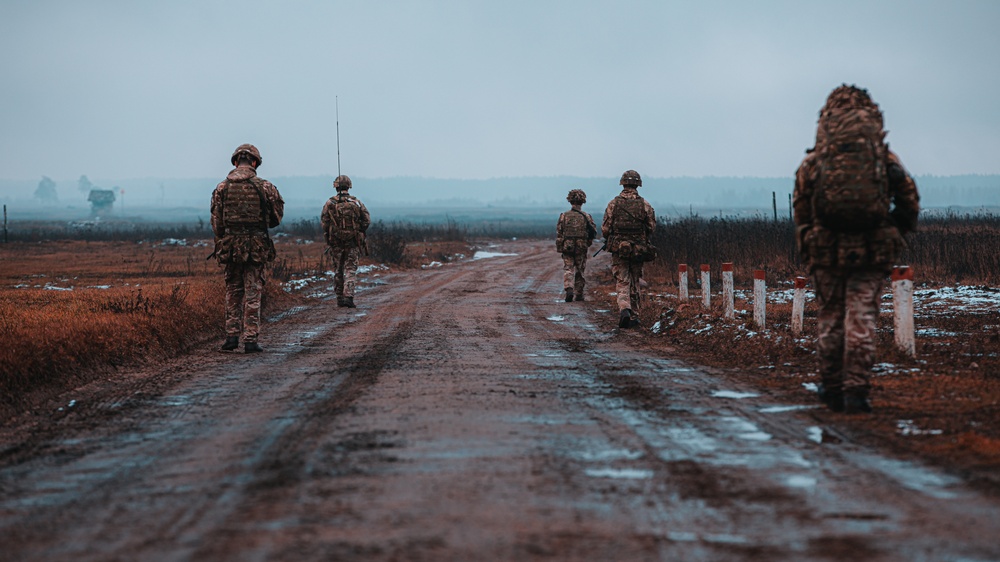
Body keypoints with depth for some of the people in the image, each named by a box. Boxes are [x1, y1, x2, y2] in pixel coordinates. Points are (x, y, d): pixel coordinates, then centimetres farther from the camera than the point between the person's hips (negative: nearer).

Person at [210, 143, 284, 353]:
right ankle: (250, 339, 1)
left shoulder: (222, 188, 0)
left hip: (230, 244, 2)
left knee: (233, 291, 15)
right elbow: (276, 217, 2)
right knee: (253, 293, 3)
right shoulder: (265, 187, -6)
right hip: (256, 246, -2)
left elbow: (216, 222, 3)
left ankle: (232, 335, 11)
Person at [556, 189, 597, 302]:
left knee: (568, 269, 4)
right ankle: (579, 294, 17)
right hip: (581, 248, 0)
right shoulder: (586, 217, -4)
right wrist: (588, 242, 15)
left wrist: (559, 248, 5)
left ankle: (569, 289, -19)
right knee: (580, 271, 12)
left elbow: (559, 233, -2)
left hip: (567, 247, 0)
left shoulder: (564, 216, -3)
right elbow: (594, 232, -2)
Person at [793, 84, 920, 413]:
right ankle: (856, 392, -5)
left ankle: (832, 390, 15)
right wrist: (893, 236, 19)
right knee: (862, 319, 0)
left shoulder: (812, 161, 3)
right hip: (872, 251, -1)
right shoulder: (887, 159, 4)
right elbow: (910, 205, 5)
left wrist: (807, 250, 13)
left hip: (827, 251, 1)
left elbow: (800, 211, 4)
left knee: (830, 319, 10)